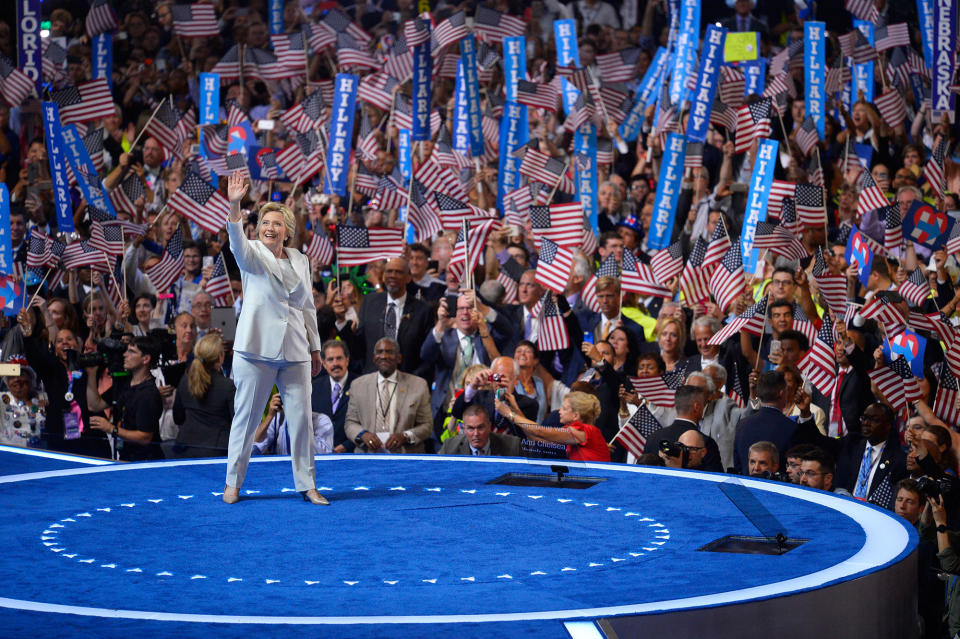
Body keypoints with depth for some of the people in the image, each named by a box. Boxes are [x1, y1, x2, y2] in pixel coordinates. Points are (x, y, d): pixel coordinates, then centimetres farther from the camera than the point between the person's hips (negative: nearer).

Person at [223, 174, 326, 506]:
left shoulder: (300, 261, 12)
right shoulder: (253, 255, 0)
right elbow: (238, 242, -23)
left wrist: (315, 348, 17)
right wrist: (234, 206, -40)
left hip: (295, 352, 4)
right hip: (257, 348, -3)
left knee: (301, 416, 2)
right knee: (246, 416, 0)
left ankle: (307, 485, 10)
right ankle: (233, 482, 10)